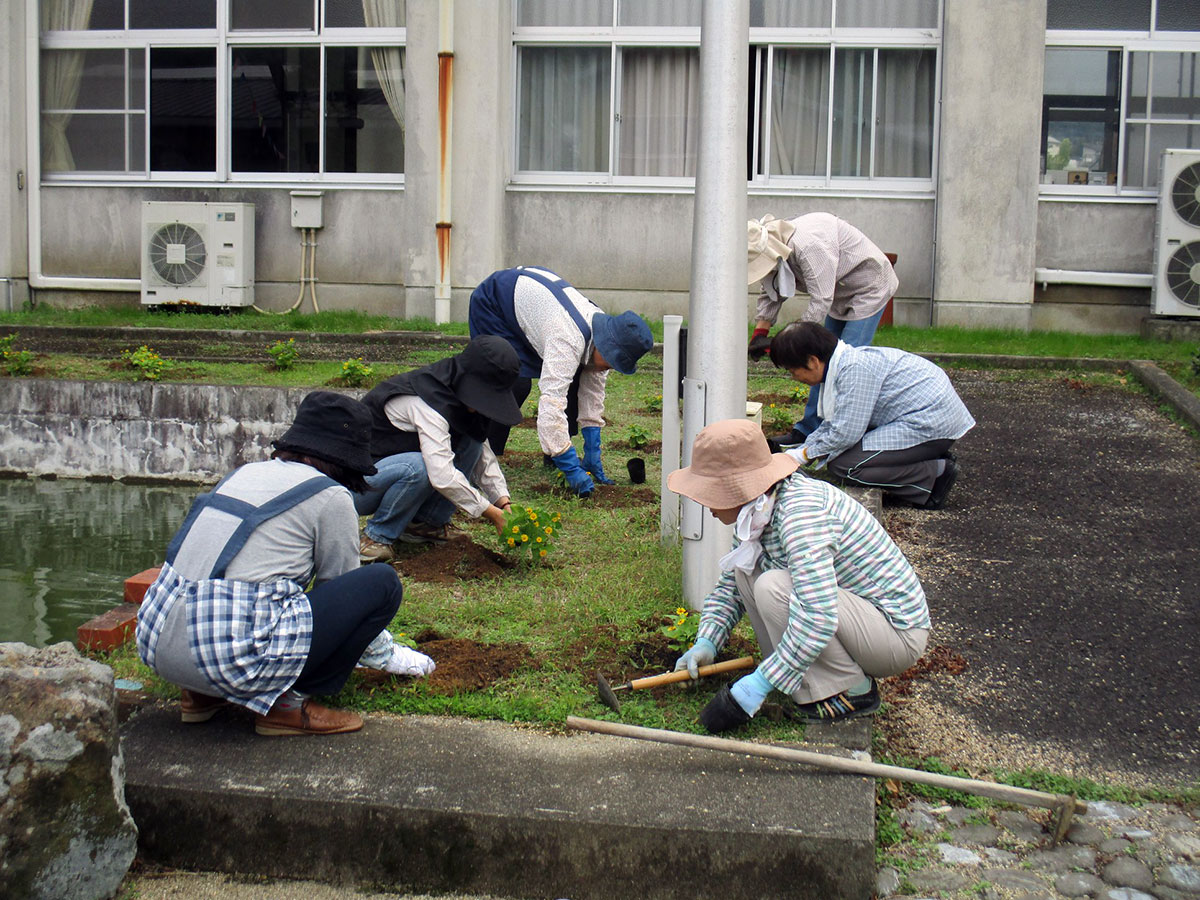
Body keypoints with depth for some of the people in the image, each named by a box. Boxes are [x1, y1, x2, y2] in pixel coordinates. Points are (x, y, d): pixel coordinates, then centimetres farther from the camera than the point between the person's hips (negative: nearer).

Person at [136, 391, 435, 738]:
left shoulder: (245, 473, 21)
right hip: (235, 655, -8)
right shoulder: (329, 496, 1)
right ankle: (286, 702, 2)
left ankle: (201, 695, 18)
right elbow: (339, 588, 11)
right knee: (382, 582, 2)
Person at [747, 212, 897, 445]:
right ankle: (808, 430, 16)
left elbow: (821, 299, -35)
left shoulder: (809, 246, -37)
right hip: (840, 296, 9)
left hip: (868, 288, -9)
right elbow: (770, 294, 5)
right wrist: (760, 333, -6)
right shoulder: (774, 252, -8)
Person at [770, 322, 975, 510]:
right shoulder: (842, 363, 9)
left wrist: (806, 454, -8)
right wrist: (797, 452, 14)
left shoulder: (854, 369, -22)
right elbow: (831, 424, 19)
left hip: (931, 424, -11)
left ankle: (935, 474, -10)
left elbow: (846, 433, -23)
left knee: (843, 464, -17)